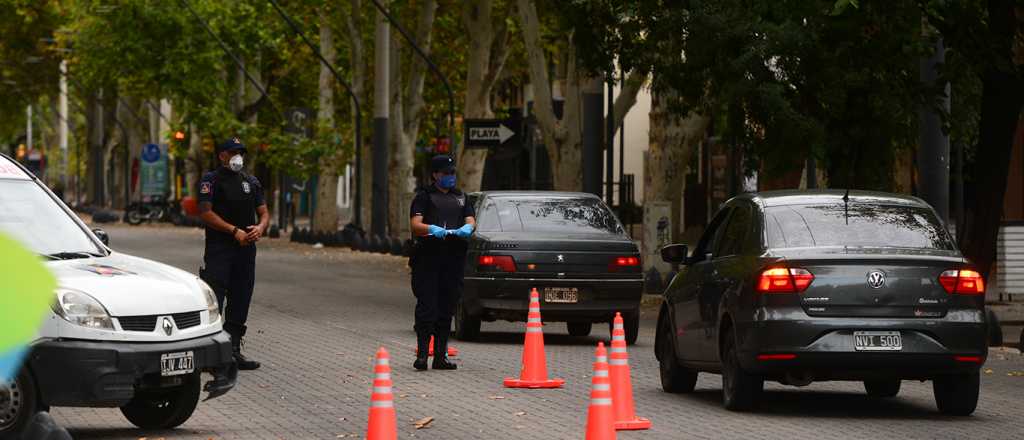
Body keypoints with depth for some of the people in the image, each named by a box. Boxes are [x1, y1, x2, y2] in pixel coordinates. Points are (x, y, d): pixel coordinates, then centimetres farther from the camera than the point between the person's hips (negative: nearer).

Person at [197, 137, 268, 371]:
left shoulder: (251, 182, 17)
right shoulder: (211, 180, -2)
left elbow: (264, 212, 17)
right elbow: (205, 213, -12)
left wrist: (260, 227, -7)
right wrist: (235, 231, -17)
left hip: (246, 249, 7)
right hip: (219, 249, -6)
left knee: (240, 301, 9)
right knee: (213, 301, -12)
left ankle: (234, 351, 16)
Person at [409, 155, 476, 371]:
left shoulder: (460, 197, 20)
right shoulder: (424, 196, 4)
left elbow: (471, 221, 9)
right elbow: (416, 224, -7)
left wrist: (467, 228, -15)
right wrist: (433, 229, -28)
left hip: (454, 258, 5)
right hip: (428, 257, -5)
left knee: (447, 308, 7)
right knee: (427, 306, -10)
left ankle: (441, 355, 11)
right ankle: (422, 354, -10)